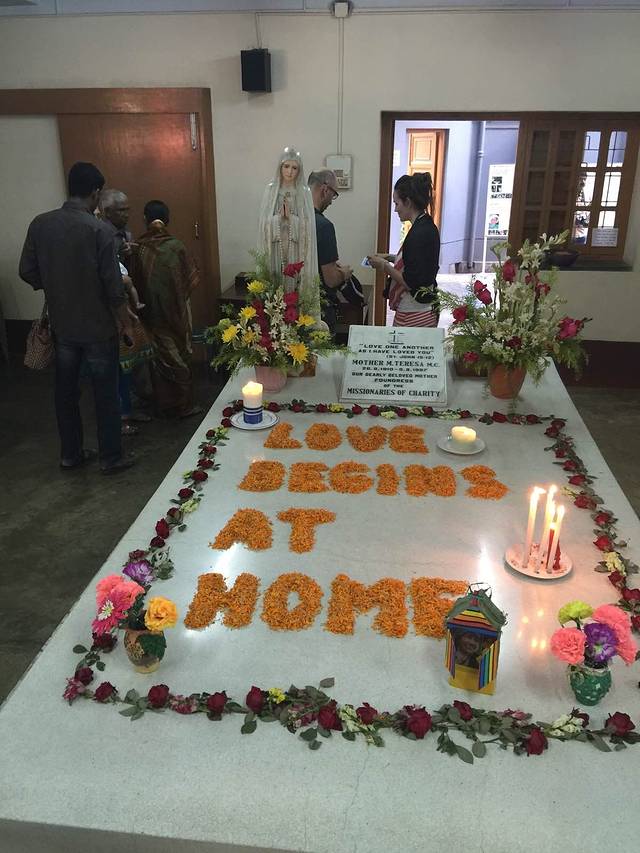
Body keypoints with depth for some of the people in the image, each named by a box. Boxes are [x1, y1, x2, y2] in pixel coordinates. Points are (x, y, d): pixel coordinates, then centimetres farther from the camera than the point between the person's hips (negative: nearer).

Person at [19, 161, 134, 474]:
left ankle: (70, 454, 27)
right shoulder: (99, 229, -15)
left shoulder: (40, 224, -2)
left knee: (66, 390, 16)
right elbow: (113, 285, -16)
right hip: (98, 326, -5)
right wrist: (126, 322, -4)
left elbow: (27, 272, 3)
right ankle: (111, 457, 15)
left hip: (62, 325, 5)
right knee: (105, 393, 6)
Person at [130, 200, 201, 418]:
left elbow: (135, 281, -1)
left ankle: (164, 404, 22)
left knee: (160, 358, 14)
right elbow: (191, 279, -6)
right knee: (180, 357, 9)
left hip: (152, 313, 2)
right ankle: (183, 406, 15)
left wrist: (145, 303, 14)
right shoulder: (175, 246, -13)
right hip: (176, 311, -2)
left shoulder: (139, 249, -8)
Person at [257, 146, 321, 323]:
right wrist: (279, 217, -14)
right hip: (276, 247, 1)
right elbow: (264, 221, 2)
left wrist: (290, 217, -16)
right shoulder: (270, 189, 6)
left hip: (297, 248, -1)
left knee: (295, 283, -2)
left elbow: (308, 224, -4)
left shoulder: (304, 192, 3)